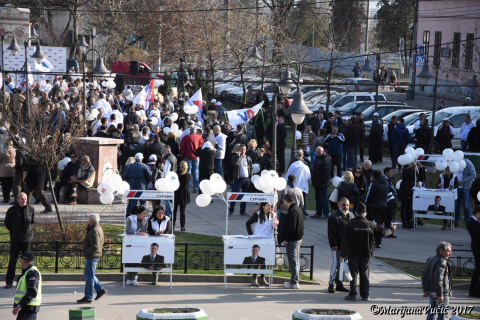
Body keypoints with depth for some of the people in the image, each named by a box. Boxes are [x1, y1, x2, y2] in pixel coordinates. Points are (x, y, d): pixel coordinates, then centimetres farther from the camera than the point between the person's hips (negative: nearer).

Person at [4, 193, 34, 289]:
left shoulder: (31, 209, 0)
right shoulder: (12, 210, -6)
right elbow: (7, 223, 7)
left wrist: (29, 230, 5)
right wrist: (13, 231, 4)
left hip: (27, 238, 2)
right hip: (15, 239, -2)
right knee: (12, 260, 1)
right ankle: (9, 281, 7)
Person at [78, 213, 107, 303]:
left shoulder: (94, 231, -22)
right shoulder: (99, 228, 11)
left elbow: (95, 246, -27)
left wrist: (86, 252, -16)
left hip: (92, 256, -11)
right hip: (95, 256, 11)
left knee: (89, 276, -3)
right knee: (88, 274, 20)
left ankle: (88, 298, 3)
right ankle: (100, 289, 18)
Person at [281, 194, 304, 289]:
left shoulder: (292, 211, -20)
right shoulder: (298, 209, 10)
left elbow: (291, 227, -25)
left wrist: (286, 239, -15)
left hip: (292, 240, -10)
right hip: (299, 238, 10)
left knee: (293, 261, -5)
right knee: (296, 260, 17)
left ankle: (294, 283, -2)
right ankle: (295, 280, 26)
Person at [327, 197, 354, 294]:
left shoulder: (351, 216, 12)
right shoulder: (334, 217, -9)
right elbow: (331, 232, -12)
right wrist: (333, 245, -17)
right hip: (338, 246, -6)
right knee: (336, 264, -6)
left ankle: (339, 284, 20)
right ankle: (331, 284, 1)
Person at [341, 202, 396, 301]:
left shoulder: (350, 224, -10)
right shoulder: (371, 225, -4)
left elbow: (345, 240, -9)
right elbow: (383, 232, 6)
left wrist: (344, 253, 1)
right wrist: (392, 229, 27)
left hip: (353, 253, -2)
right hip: (367, 254, 2)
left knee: (353, 273, 5)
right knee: (365, 274, 10)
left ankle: (352, 294, 3)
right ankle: (365, 295, 12)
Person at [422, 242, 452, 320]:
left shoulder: (430, 259, 11)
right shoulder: (441, 262, -19)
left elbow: (424, 276, 17)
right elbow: (438, 279, -27)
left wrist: (425, 290, 22)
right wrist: (440, 295, -25)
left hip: (431, 291, 9)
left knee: (432, 311, 19)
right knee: (442, 313, 0)